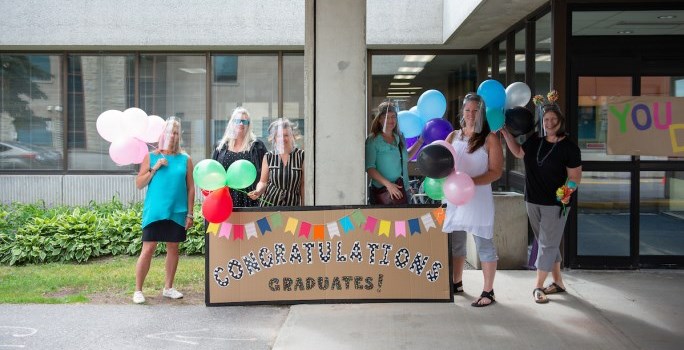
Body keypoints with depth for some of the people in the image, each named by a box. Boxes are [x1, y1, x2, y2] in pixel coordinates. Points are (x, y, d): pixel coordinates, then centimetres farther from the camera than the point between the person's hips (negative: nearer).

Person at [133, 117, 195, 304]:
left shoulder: (185, 159, 5)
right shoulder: (151, 156, 3)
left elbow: (190, 188, 5)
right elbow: (139, 184, 2)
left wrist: (190, 213, 1)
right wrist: (154, 168, -10)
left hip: (177, 212, 2)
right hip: (155, 211, -2)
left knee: (173, 248, 9)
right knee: (148, 249, -4)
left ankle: (168, 287, 21)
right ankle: (138, 290, 5)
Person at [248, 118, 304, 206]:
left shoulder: (301, 156, -1)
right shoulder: (268, 157, 4)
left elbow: (303, 185, 3)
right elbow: (263, 182, 9)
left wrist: (303, 207, 3)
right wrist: (258, 191, -11)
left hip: (292, 205, -1)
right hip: (269, 203, 1)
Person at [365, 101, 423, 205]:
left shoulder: (400, 138, 11)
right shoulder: (373, 140, -7)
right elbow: (370, 168, -13)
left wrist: (419, 142, 22)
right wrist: (388, 184, -21)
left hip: (401, 190, 6)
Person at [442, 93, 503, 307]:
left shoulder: (490, 138, -4)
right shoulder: (453, 136, 10)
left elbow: (496, 172, -10)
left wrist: (471, 182, -22)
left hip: (479, 199, -5)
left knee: (484, 245, 0)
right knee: (456, 243, 15)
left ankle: (488, 292, 6)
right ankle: (457, 283, 31)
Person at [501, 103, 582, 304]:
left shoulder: (569, 147, -11)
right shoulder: (535, 141, 4)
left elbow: (575, 176, -10)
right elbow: (518, 153, 21)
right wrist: (506, 133, 12)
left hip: (555, 204, -6)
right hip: (533, 202, 6)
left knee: (548, 244, -4)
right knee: (547, 243, 14)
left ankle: (538, 286, 2)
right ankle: (557, 282, 25)